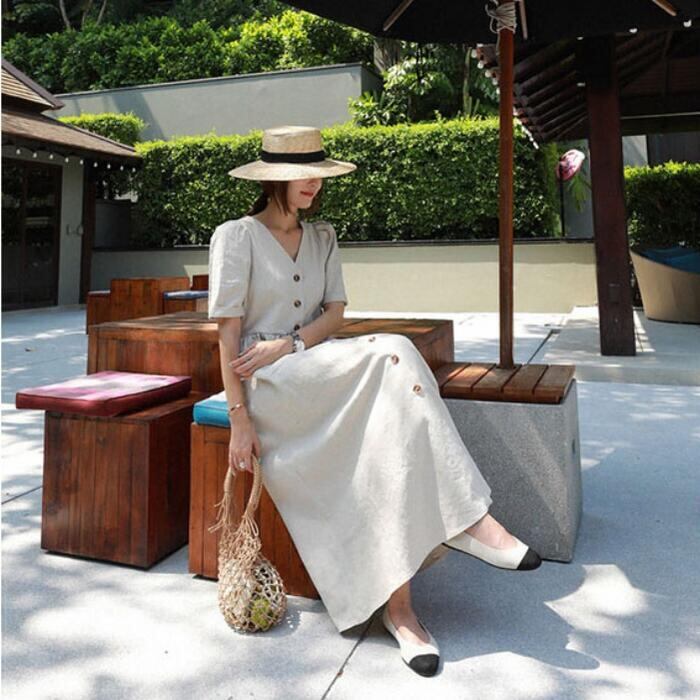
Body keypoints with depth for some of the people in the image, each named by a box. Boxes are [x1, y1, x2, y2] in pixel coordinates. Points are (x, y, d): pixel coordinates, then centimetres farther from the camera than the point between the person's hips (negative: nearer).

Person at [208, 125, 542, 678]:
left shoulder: (322, 238, 16)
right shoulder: (236, 237, -2)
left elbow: (335, 314, 6)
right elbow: (228, 333, -10)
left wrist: (286, 345, -15)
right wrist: (239, 418, -17)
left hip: (323, 375, 6)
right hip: (268, 385, -6)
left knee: (387, 435, -27)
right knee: (392, 354, -30)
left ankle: (398, 601, -26)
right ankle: (467, 516, -28)